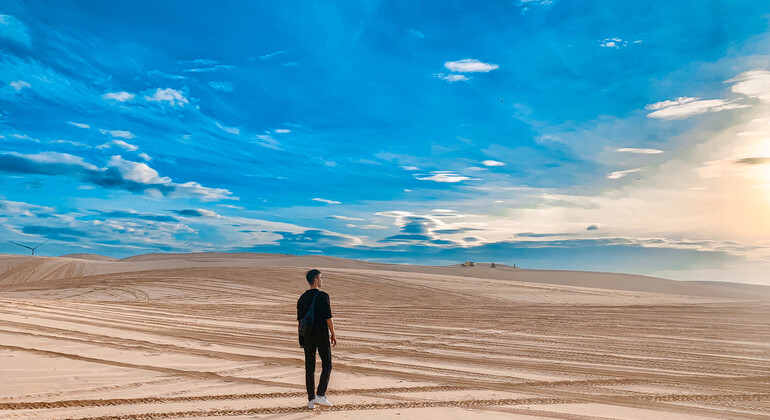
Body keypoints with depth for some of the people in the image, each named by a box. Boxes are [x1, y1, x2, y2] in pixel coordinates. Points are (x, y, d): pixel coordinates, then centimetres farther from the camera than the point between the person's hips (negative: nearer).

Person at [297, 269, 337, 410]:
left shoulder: (302, 298, 8)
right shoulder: (323, 296, -10)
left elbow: (299, 319, 11)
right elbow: (328, 318, -12)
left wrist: (302, 338, 18)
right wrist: (333, 335, -3)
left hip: (307, 335, 6)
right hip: (321, 334, -5)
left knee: (309, 367, 8)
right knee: (327, 365, 5)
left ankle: (311, 400, 12)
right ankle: (320, 395, -5)